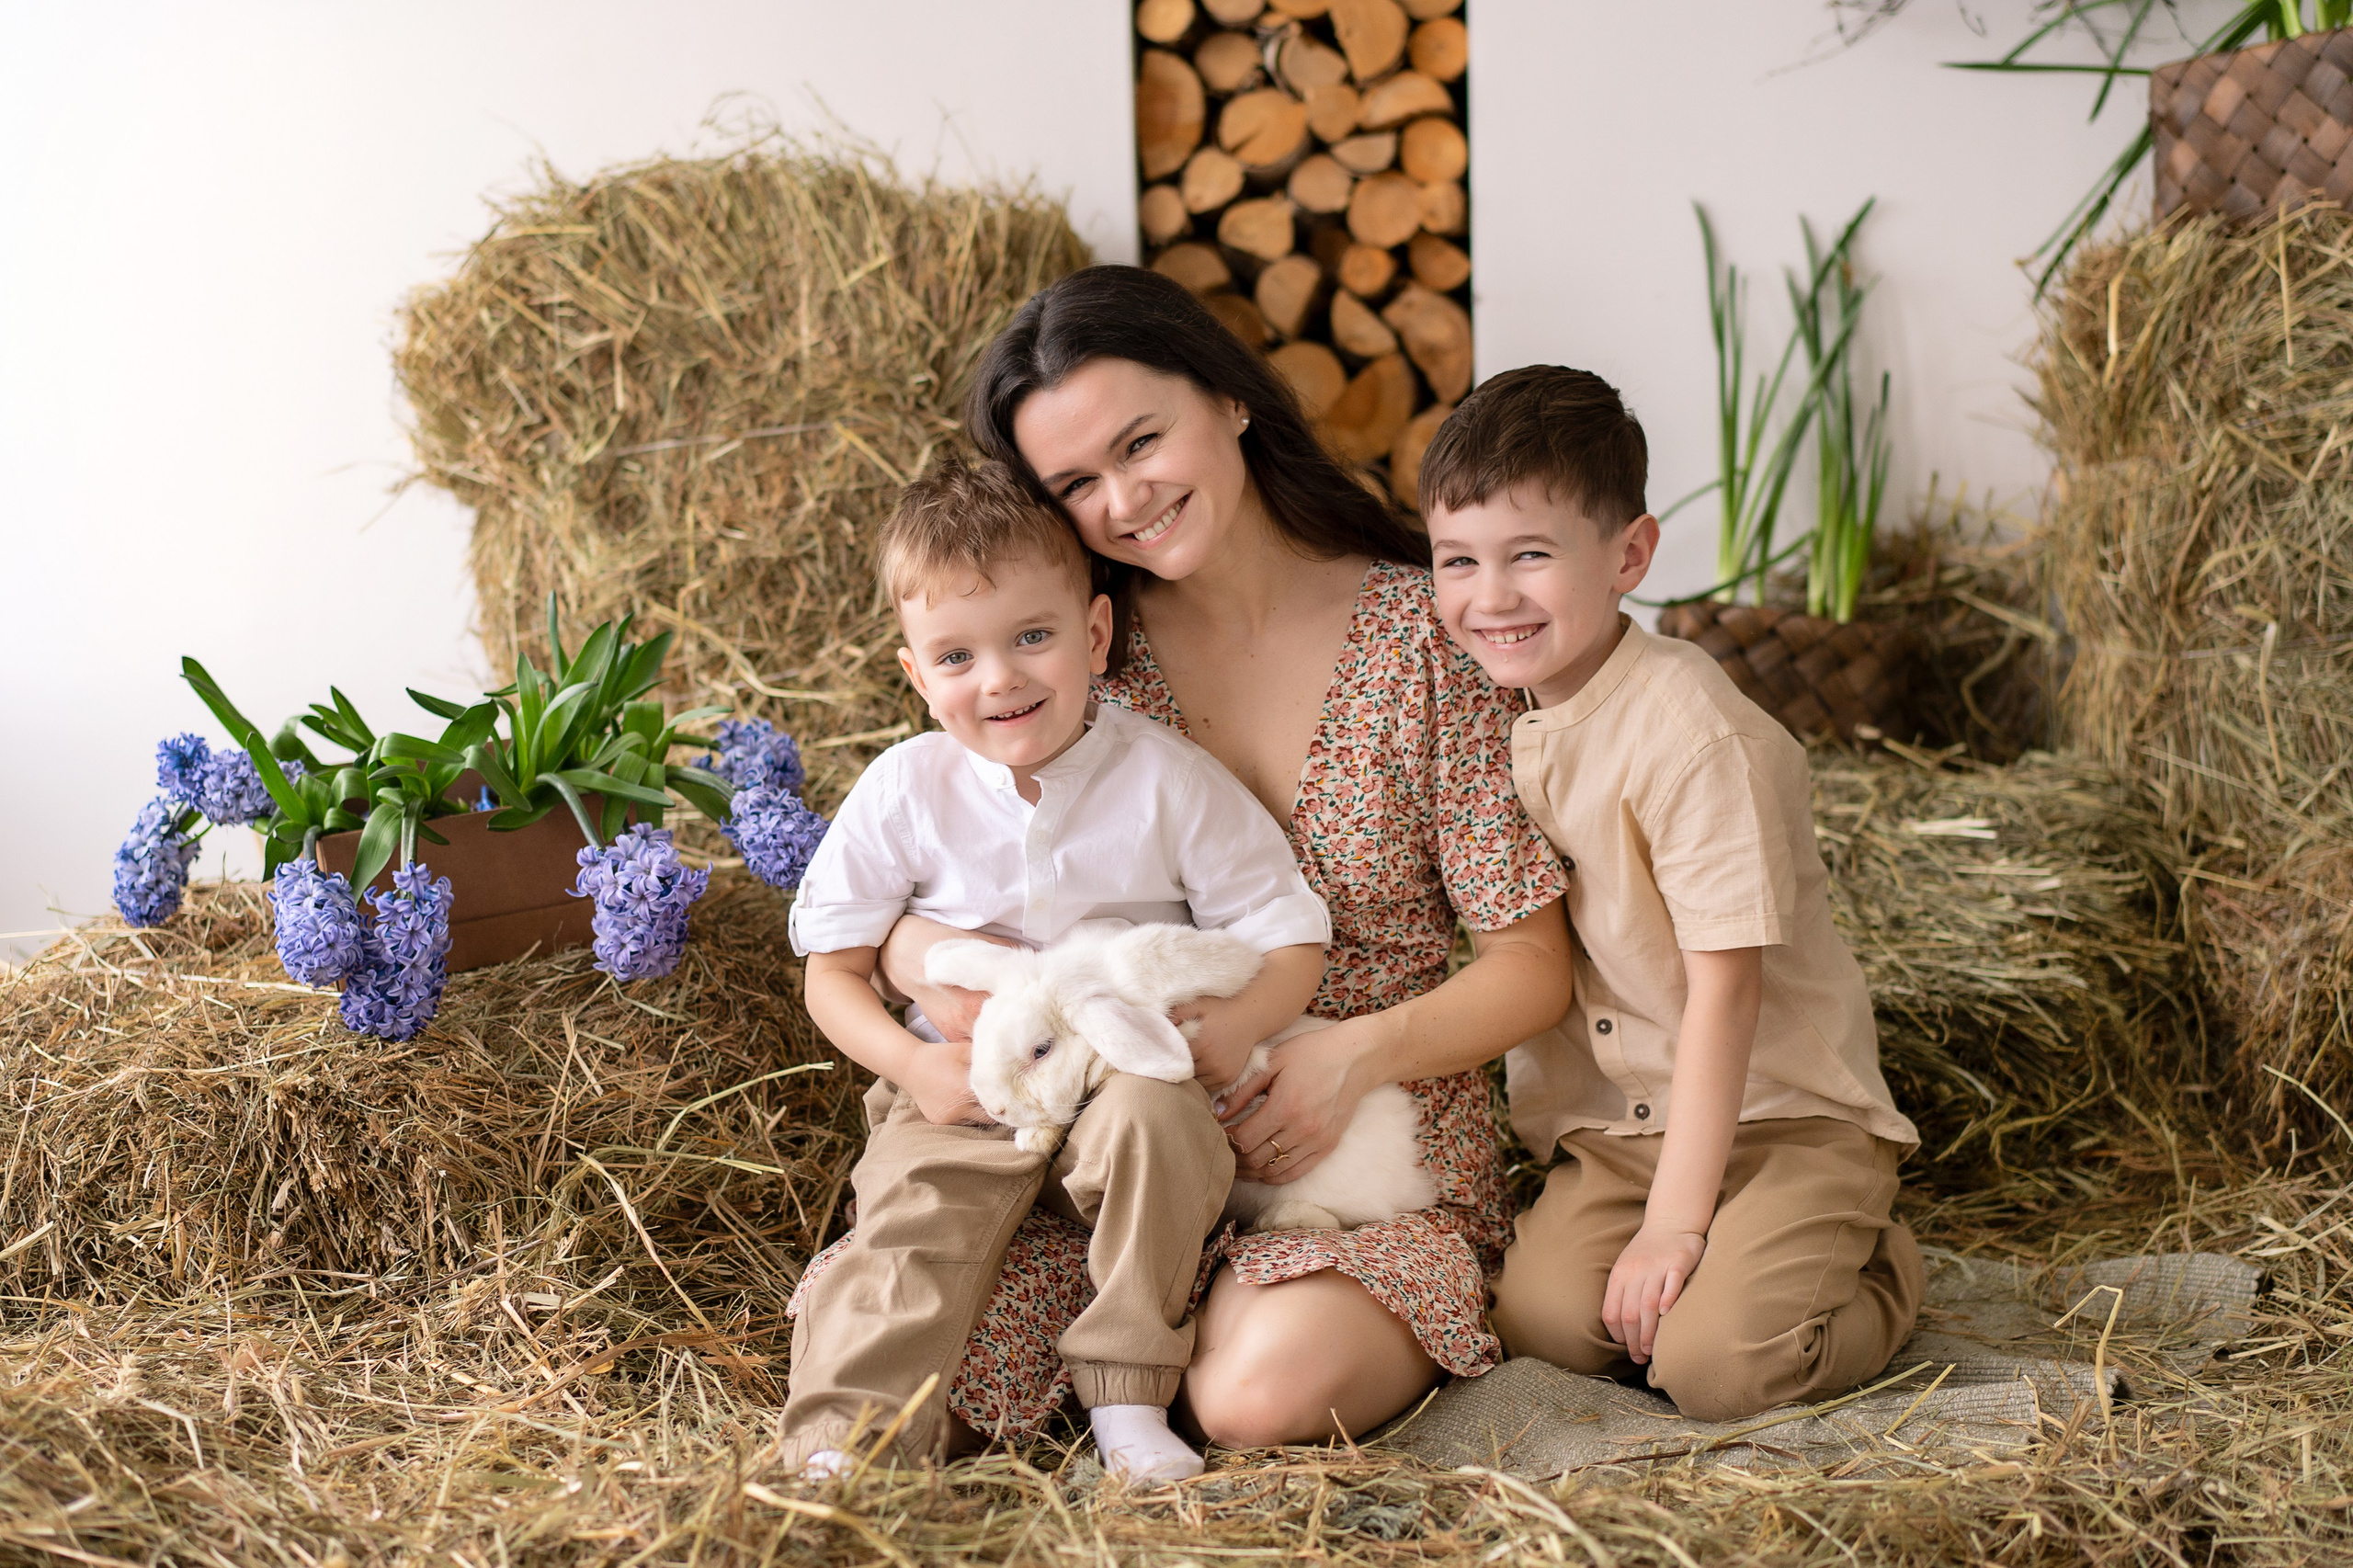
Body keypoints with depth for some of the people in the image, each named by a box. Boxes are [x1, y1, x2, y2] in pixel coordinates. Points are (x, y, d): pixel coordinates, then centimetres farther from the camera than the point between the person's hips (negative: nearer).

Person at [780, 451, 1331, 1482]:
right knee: (913, 1222, -25)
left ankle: (1126, 1396, -20)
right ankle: (840, 1451, -33)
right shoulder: (905, 791, 0)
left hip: (1125, 1076, -1)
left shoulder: (1167, 780, -3)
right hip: (963, 1096, 1)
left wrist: (1230, 1029, -24)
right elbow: (834, 968, 4)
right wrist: (913, 1060, -15)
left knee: (1154, 1121, -32)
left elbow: (1289, 940, -2)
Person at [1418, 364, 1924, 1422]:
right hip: (1610, 1128, 6)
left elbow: (1724, 987, -21)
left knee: (1714, 1364, -23)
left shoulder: (1696, 736, -21)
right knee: (1544, 1318, -18)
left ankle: (1874, 1271, 7)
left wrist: (1675, 1223, -21)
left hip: (1782, 1113, -6)